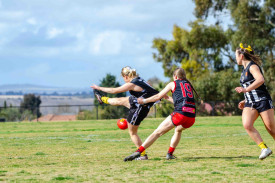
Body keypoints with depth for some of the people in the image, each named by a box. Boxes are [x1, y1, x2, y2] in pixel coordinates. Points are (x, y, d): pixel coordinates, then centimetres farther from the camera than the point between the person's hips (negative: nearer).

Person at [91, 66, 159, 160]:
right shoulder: (139, 79, 0)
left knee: (132, 132, 7)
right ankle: (102, 99, 54)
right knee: (121, 100, 27)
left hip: (139, 109, -8)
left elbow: (114, 90, -12)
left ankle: (143, 155, 11)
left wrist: (99, 88, 0)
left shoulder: (131, 84, -21)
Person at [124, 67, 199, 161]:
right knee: (178, 130, 36)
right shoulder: (189, 84, 26)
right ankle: (170, 153, 25)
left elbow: (158, 96, 12)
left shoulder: (173, 84, 12)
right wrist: (168, 98, 47)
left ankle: (138, 151, -9)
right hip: (191, 117, 5)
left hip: (180, 114, -5)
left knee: (157, 132, 1)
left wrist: (144, 101, 24)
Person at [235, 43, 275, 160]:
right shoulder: (245, 70, 20)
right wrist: (245, 101, 22)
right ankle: (264, 148, -16)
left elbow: (260, 80, -27)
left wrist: (245, 89, -32)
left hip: (263, 101, -7)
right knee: (247, 125, -18)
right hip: (250, 104, 7)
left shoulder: (252, 66, -7)